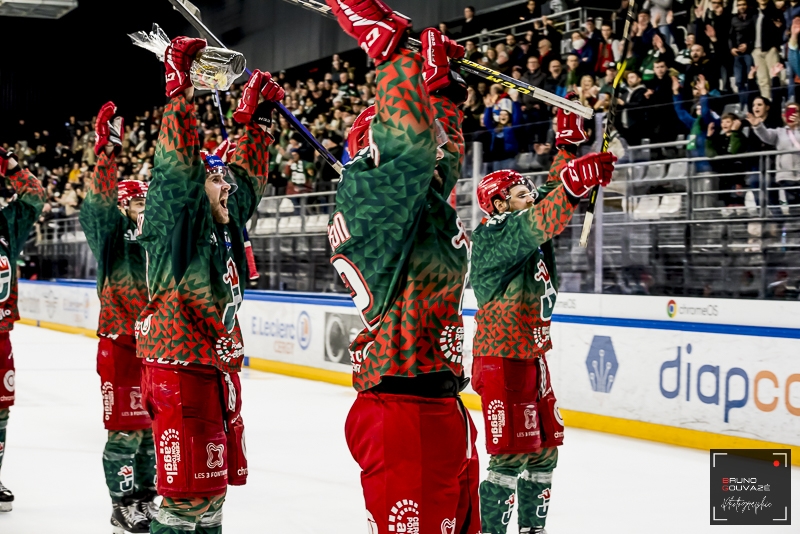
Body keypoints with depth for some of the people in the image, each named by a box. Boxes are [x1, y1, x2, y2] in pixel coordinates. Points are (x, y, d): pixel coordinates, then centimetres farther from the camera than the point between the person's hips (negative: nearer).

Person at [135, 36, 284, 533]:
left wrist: (256, 117, 20)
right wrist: (180, 88, -22)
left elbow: (248, 175, 25)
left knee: (214, 483, 14)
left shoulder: (226, 226, 12)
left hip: (220, 370, 8)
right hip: (180, 370, -8)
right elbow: (176, 161, -20)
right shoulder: (176, 223, -8)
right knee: (187, 491, -8)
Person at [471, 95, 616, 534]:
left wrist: (569, 144, 9)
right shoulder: (494, 236, -15)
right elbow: (536, 225, -34)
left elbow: (551, 199, 18)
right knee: (512, 453, -9)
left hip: (532, 356, 9)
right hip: (501, 360, -9)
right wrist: (576, 183, -47)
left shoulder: (525, 228, 10)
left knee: (545, 447, 14)